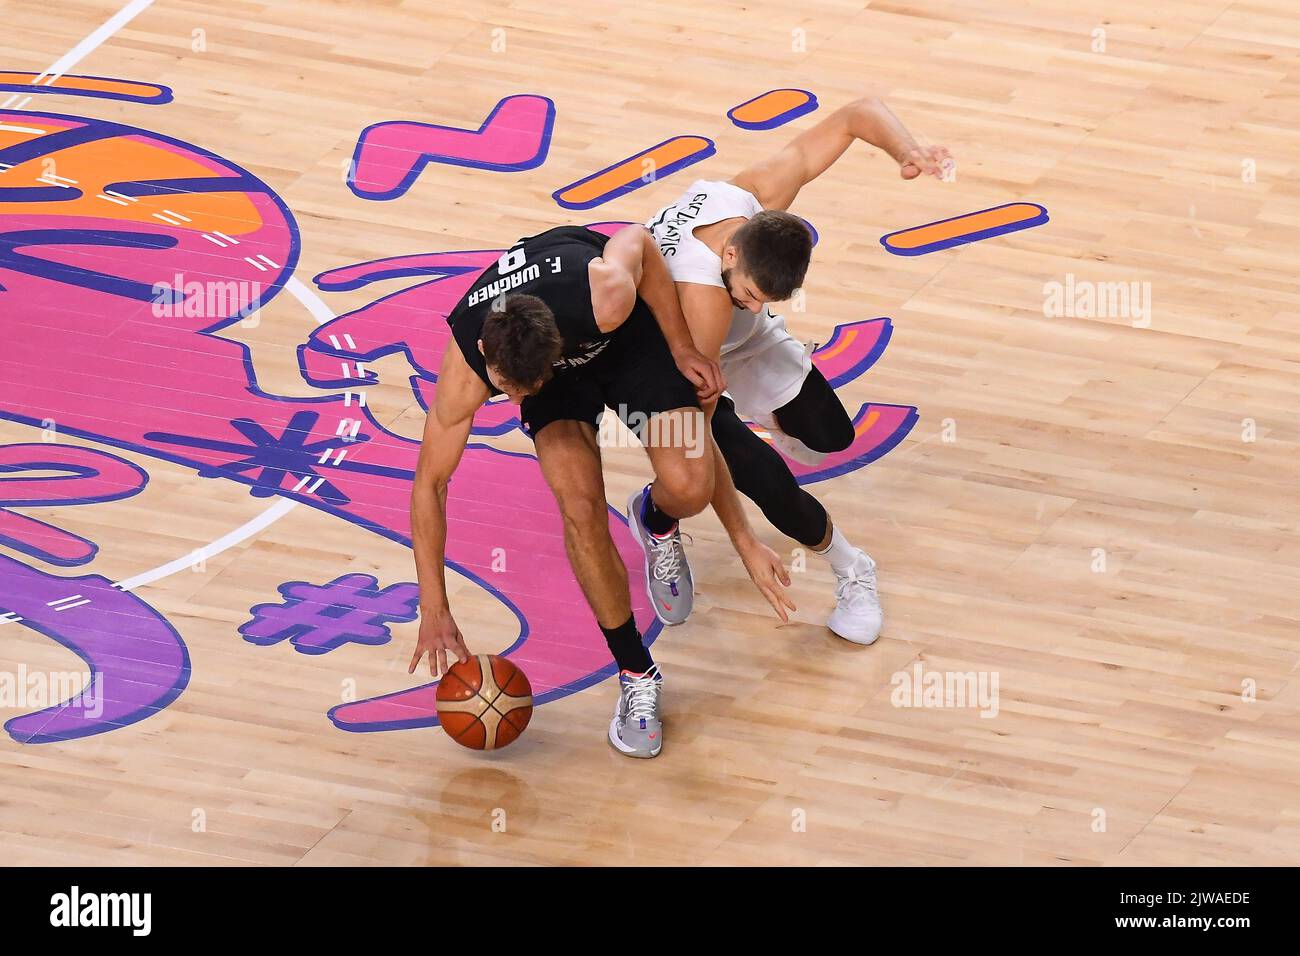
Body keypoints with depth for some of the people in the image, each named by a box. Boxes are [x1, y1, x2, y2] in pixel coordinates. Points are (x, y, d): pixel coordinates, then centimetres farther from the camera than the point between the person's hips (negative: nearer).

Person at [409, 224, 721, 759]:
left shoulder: (606, 296, -44)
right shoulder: (465, 372, -36)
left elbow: (637, 241, -19)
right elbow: (430, 483, -23)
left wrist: (682, 348, -12)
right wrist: (435, 610, -21)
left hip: (629, 329, 0)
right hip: (559, 356, 0)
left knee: (689, 488, -17)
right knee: (581, 508, -21)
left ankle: (659, 521, 24)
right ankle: (636, 675, -3)